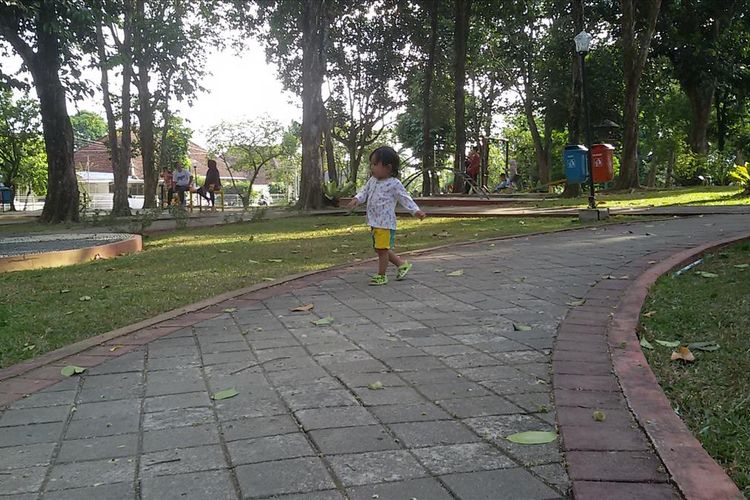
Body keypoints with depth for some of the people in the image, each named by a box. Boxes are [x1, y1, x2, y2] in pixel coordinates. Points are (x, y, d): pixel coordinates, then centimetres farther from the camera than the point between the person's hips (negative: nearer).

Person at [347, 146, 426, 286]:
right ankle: (402, 264, 31)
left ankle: (381, 276, 12)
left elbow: (405, 198, -10)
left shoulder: (394, 184, -12)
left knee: (382, 249, -2)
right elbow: (365, 192, 15)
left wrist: (416, 211, -20)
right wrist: (356, 199, -6)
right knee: (379, 248, 16)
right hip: (374, 222, 8)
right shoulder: (372, 181, 9)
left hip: (386, 223, -8)